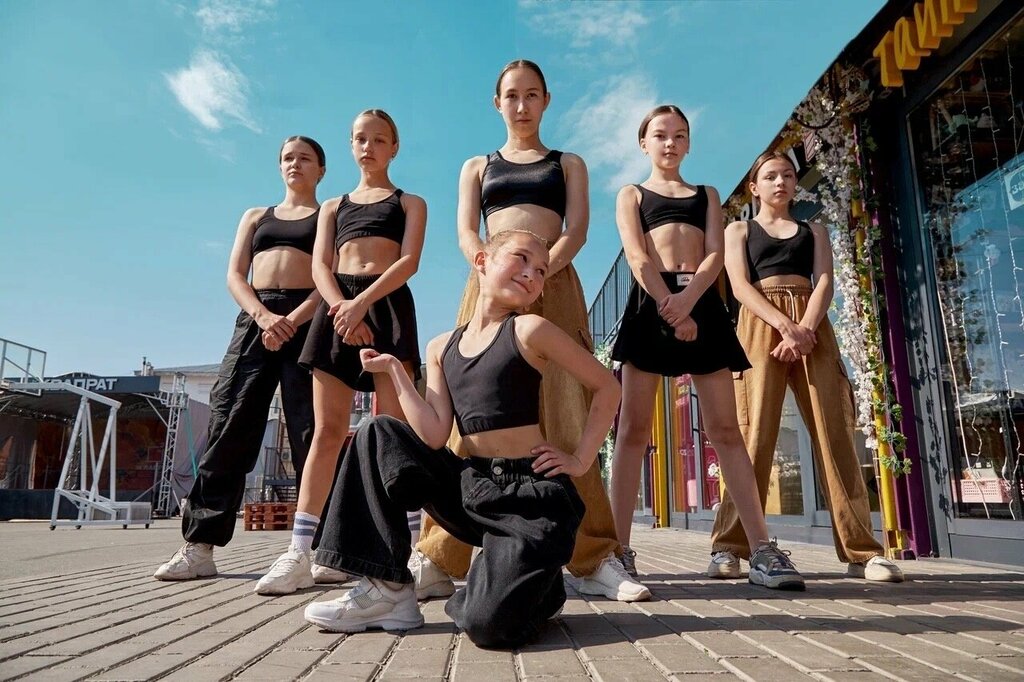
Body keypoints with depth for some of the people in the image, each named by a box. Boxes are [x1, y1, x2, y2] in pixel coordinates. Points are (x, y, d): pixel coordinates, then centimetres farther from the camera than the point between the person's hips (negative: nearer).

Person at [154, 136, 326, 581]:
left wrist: (292, 320, -15)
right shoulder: (256, 216, 25)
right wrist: (264, 316, -9)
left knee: (311, 432, -9)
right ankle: (200, 545, 0)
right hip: (255, 318, 4)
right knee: (229, 425, -4)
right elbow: (234, 275, 12)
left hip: (308, 320, -3)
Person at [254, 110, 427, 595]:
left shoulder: (410, 203, 17)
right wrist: (340, 304, -12)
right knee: (328, 429, -3)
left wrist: (363, 302, -17)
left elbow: (409, 261, -1)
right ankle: (300, 552, -3)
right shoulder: (333, 206, 25)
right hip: (338, 307, 3)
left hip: (388, 306, -3)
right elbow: (320, 267, 10)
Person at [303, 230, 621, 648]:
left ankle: (539, 588, 15)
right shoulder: (441, 348, 8)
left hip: (531, 494, -5)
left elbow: (607, 386, 0)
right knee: (378, 437, 2)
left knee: (489, 623, -24)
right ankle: (389, 590, 2)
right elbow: (434, 437, -2)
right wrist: (394, 371, 0)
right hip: (471, 487, 6)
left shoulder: (530, 330, -6)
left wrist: (580, 460, -4)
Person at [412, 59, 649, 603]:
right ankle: (437, 561, -6)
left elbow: (577, 230, 5)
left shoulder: (568, 163, 22)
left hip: (554, 287, -1)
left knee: (566, 419, -11)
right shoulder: (477, 166, 24)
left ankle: (595, 559, -8)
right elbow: (466, 234, 8)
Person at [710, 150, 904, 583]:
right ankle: (728, 547, -11)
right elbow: (740, 286, 1)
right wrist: (784, 325, -16)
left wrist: (805, 329, -13)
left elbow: (824, 282, 7)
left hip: (811, 327, 2)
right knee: (755, 433, -12)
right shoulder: (738, 230, 17)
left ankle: (861, 550, -4)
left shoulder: (813, 231, 23)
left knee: (834, 432, -6)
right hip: (761, 328, -2)